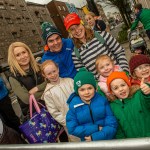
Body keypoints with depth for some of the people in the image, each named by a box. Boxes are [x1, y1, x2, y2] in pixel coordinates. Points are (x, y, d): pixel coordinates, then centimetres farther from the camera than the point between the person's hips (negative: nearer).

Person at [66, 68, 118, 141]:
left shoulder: (103, 100, -6)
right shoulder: (73, 105, -5)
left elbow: (112, 125, -8)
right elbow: (72, 129, -9)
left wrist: (95, 137, -17)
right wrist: (97, 128, -13)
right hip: (87, 143, 0)